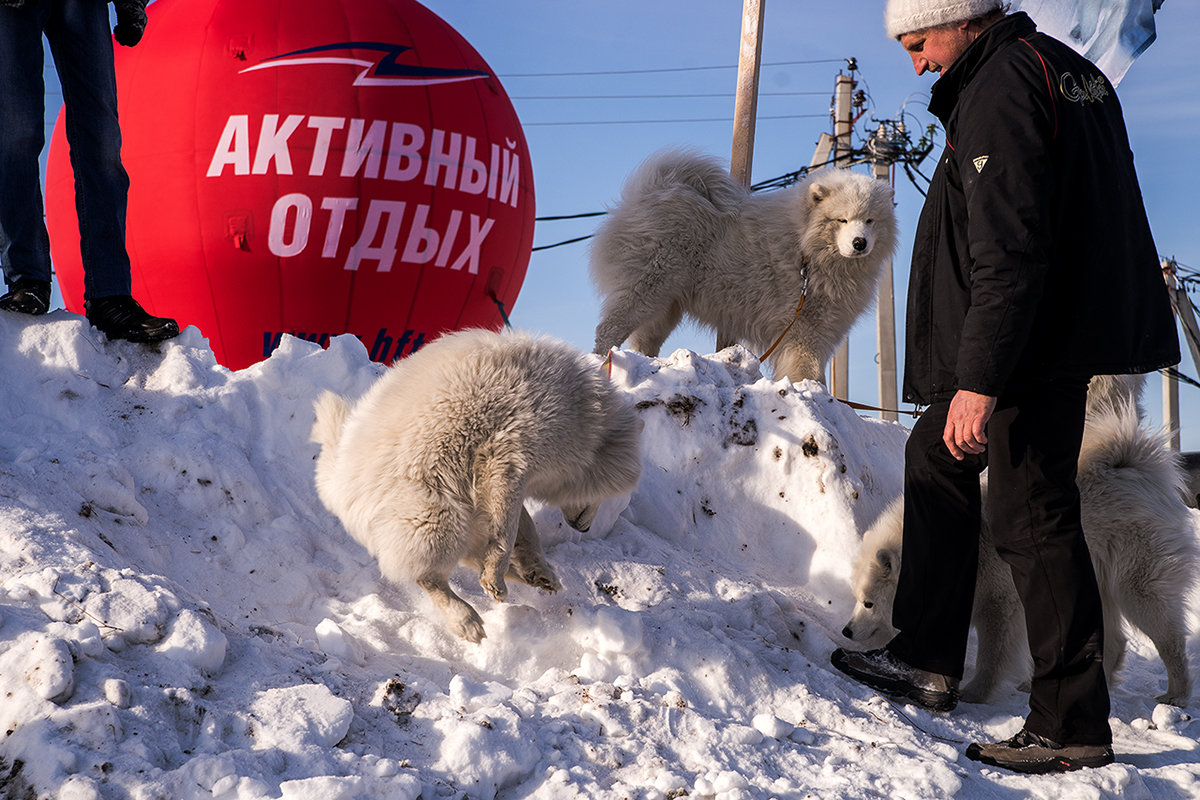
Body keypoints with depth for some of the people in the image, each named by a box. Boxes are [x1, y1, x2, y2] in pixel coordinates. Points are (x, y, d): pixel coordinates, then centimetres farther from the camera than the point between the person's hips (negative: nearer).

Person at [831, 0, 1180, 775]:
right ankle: (928, 659, 23)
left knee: (1033, 516, -6)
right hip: (1072, 328, 11)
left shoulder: (999, 89, -17)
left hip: (1029, 344, -11)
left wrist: (980, 380, -26)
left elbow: (1008, 253, -25)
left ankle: (1073, 725, 0)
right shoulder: (1073, 71, 14)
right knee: (935, 460, 21)